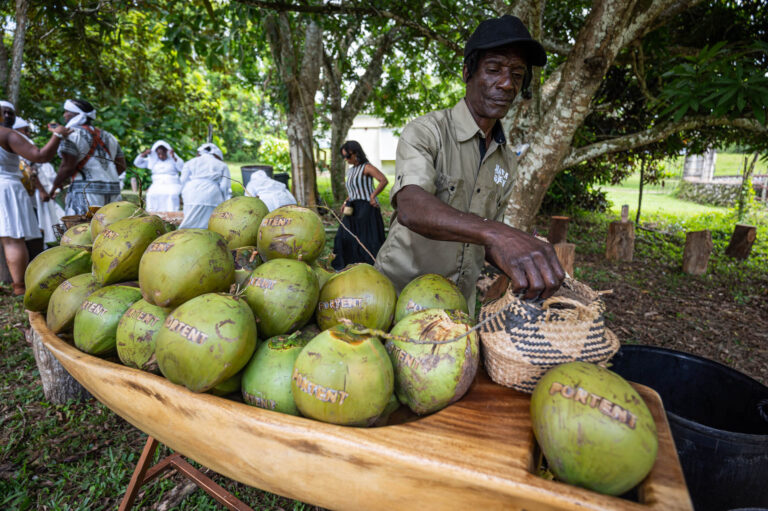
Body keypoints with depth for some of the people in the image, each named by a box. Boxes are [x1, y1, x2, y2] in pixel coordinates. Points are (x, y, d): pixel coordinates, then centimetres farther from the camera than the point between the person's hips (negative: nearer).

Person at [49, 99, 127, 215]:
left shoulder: (73, 134, -2)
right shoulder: (108, 136, 18)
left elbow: (67, 167, -8)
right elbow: (121, 166, 17)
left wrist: (56, 185, 7)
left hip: (86, 191, -6)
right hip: (113, 189, 7)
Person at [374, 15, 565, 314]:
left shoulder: (508, 161, 6)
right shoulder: (425, 132, -14)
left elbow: (485, 241, 12)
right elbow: (410, 207, -33)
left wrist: (531, 268, -7)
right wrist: (494, 233, -49)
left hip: (459, 301, 6)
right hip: (400, 292, -5)